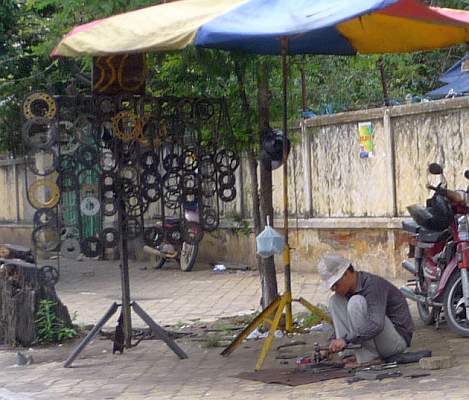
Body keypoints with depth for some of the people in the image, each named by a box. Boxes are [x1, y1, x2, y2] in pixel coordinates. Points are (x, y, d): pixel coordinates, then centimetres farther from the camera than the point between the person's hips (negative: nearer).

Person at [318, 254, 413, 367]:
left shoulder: (372, 284, -24)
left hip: (398, 339, -9)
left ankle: (368, 356, -20)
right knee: (335, 301, -2)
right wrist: (334, 344, -2)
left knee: (356, 302, -29)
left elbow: (377, 325, -36)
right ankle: (349, 354, -11)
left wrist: (346, 340, -37)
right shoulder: (348, 290, 2)